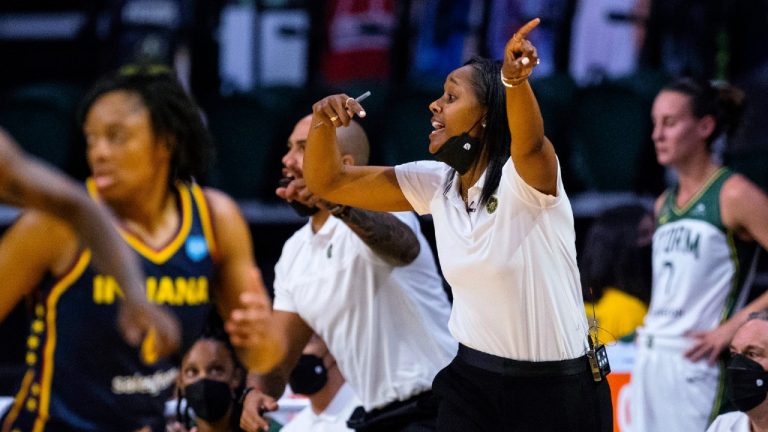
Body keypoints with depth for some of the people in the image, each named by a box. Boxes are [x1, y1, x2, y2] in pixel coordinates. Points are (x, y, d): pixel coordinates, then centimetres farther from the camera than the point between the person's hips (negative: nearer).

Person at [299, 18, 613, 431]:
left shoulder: (527, 179, -17)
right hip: (471, 381, 5)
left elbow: (530, 141, -41)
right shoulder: (435, 185, 1)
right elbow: (328, 182, 4)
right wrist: (323, 122, -17)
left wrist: (514, 79, -62)